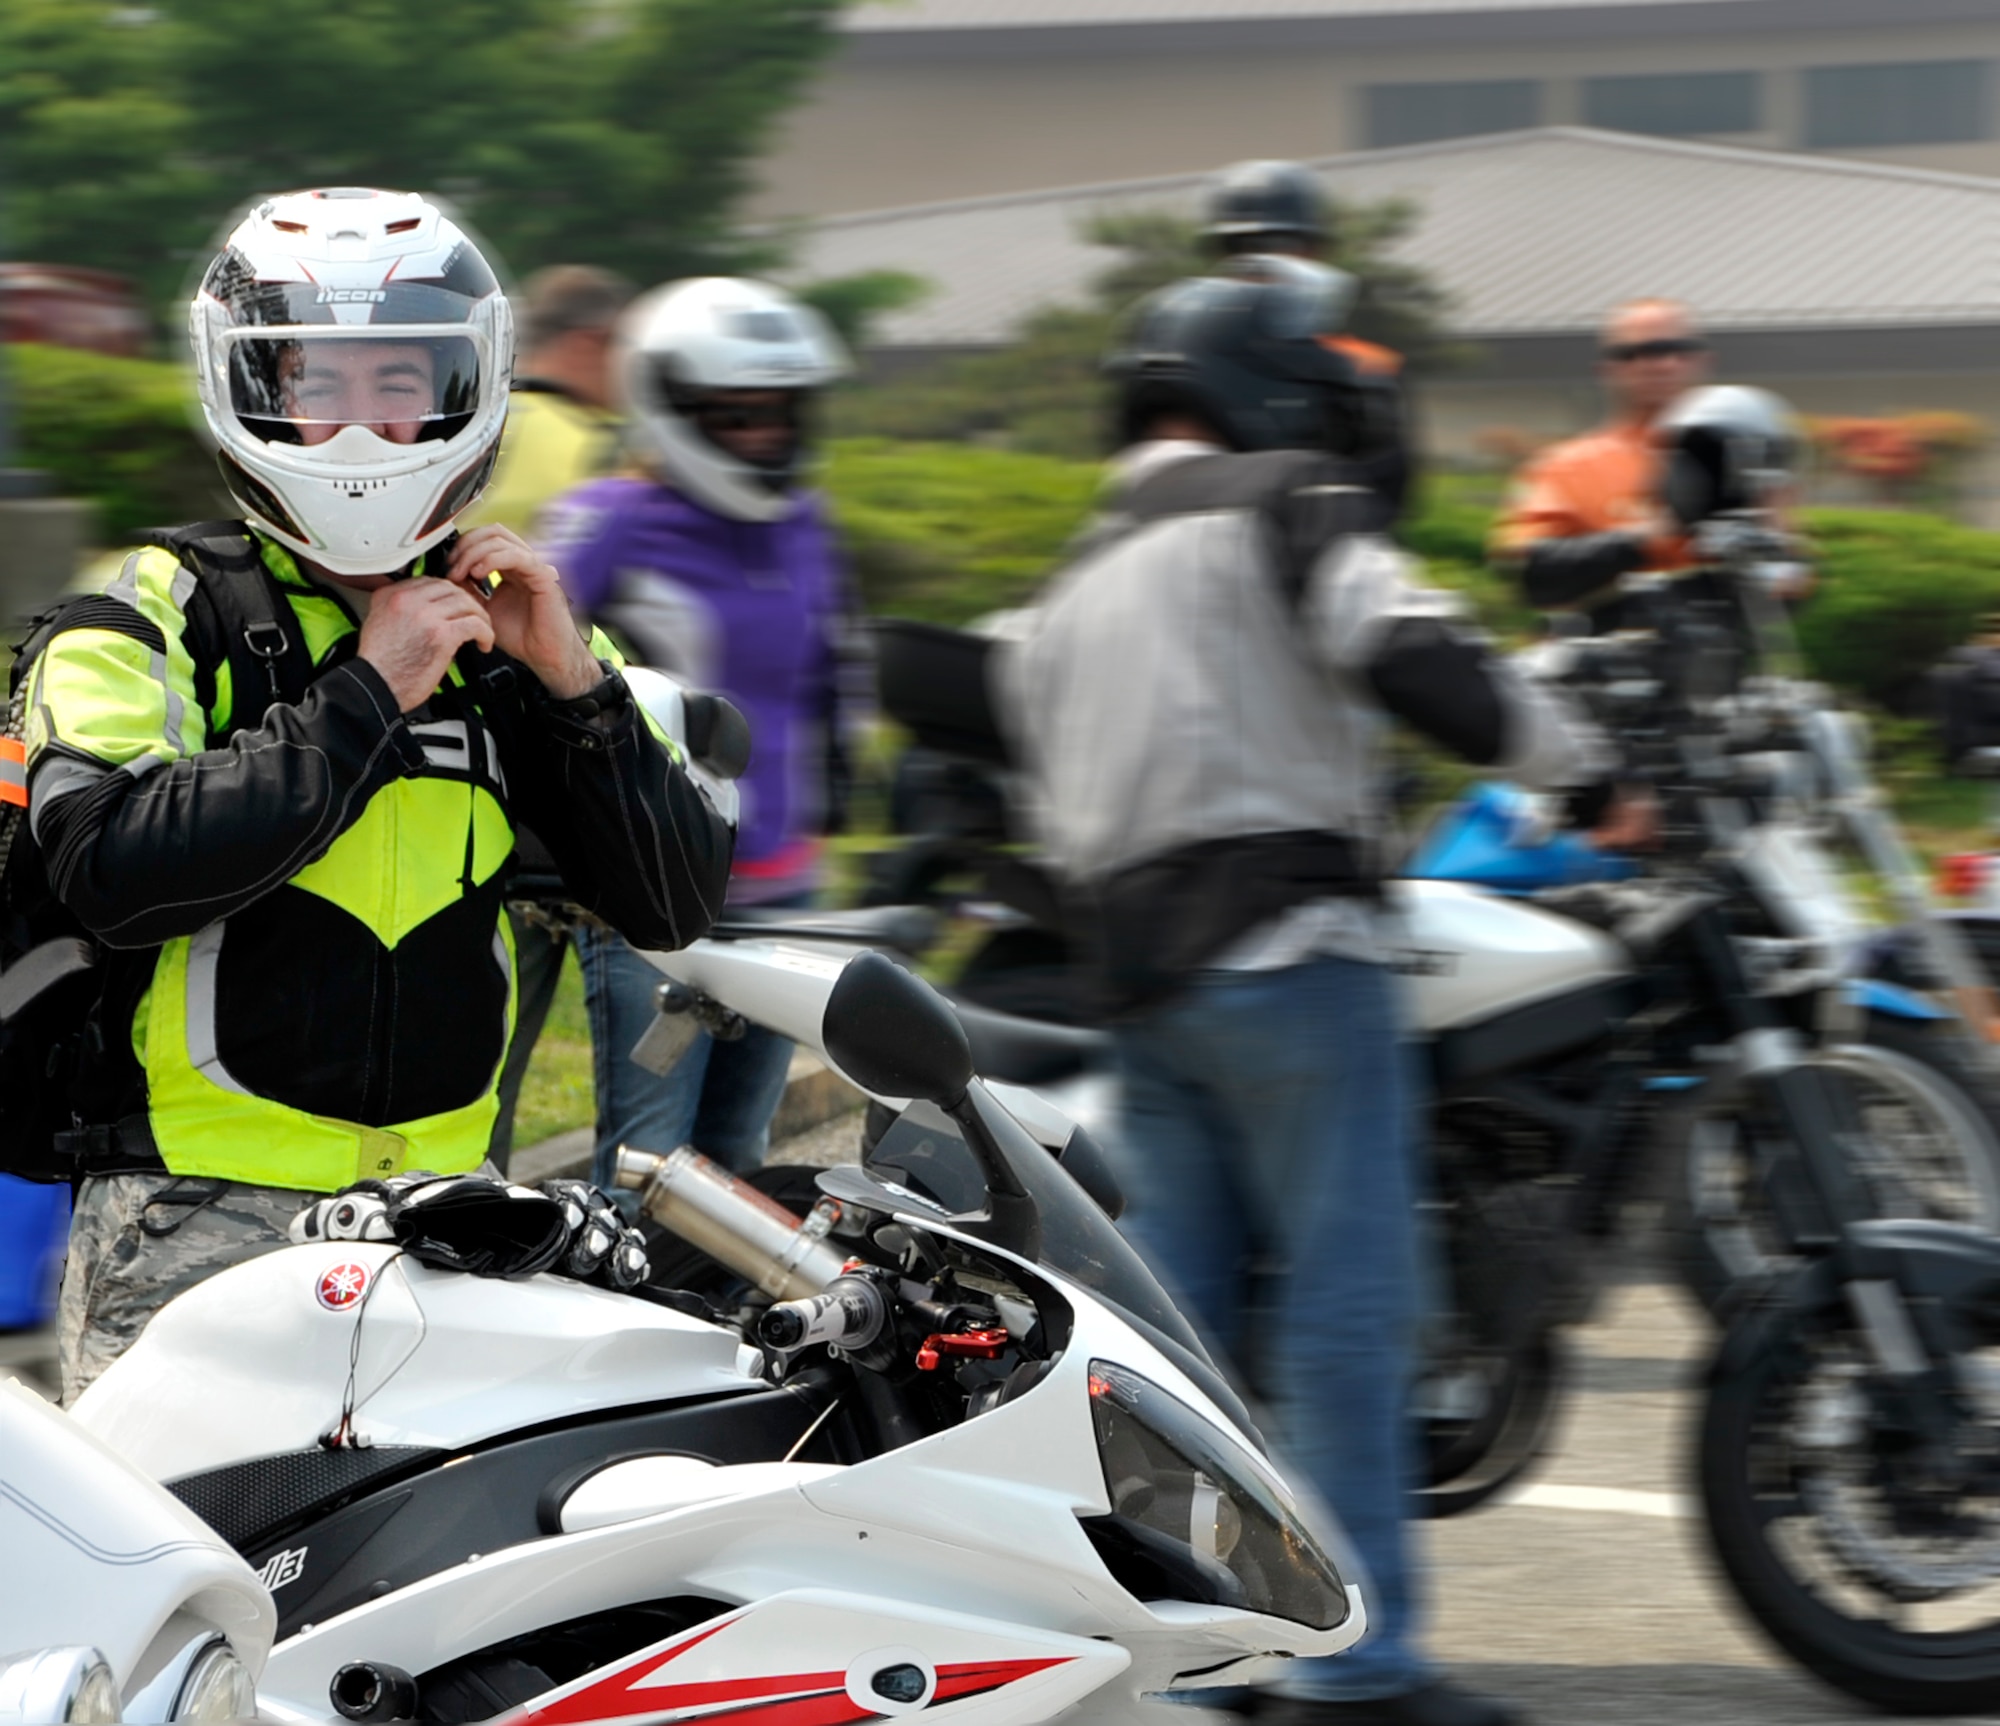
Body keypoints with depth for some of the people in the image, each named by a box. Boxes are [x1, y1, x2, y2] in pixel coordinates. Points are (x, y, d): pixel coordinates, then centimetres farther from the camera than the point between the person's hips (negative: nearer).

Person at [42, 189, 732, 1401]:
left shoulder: (508, 629, 16)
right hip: (203, 1214, -3)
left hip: (451, 1207, 3)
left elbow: (677, 904, 10)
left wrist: (575, 681, -3)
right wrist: (364, 697, -12)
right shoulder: (160, 613, 3)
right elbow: (112, 867, -15)